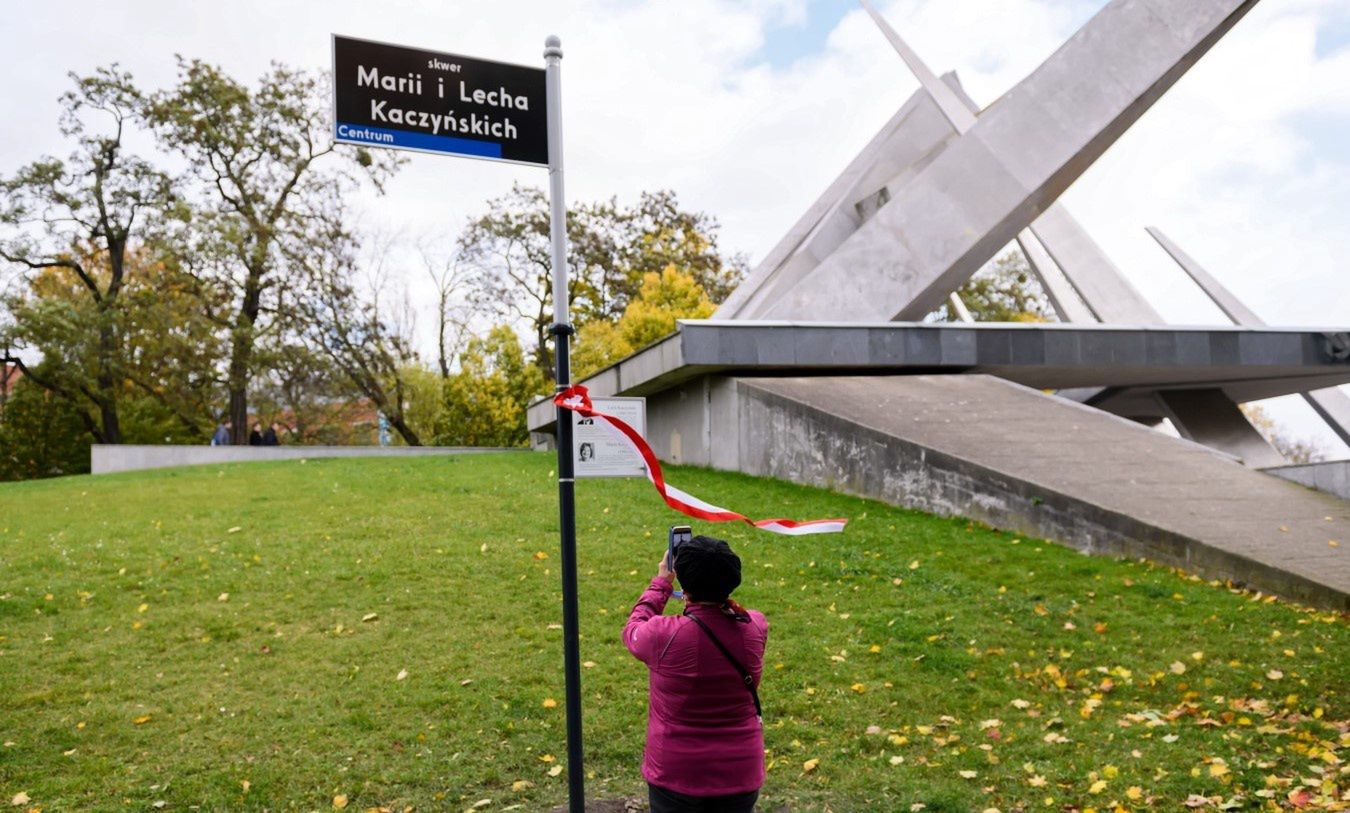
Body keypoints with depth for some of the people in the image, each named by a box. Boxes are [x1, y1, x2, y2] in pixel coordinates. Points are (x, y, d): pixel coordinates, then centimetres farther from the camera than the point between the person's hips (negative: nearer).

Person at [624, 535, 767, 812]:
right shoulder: (755, 628, -14)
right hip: (739, 774, 3)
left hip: (676, 776, -3)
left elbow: (632, 630, 1)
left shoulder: (663, 635, -24)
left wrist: (661, 583, 11)